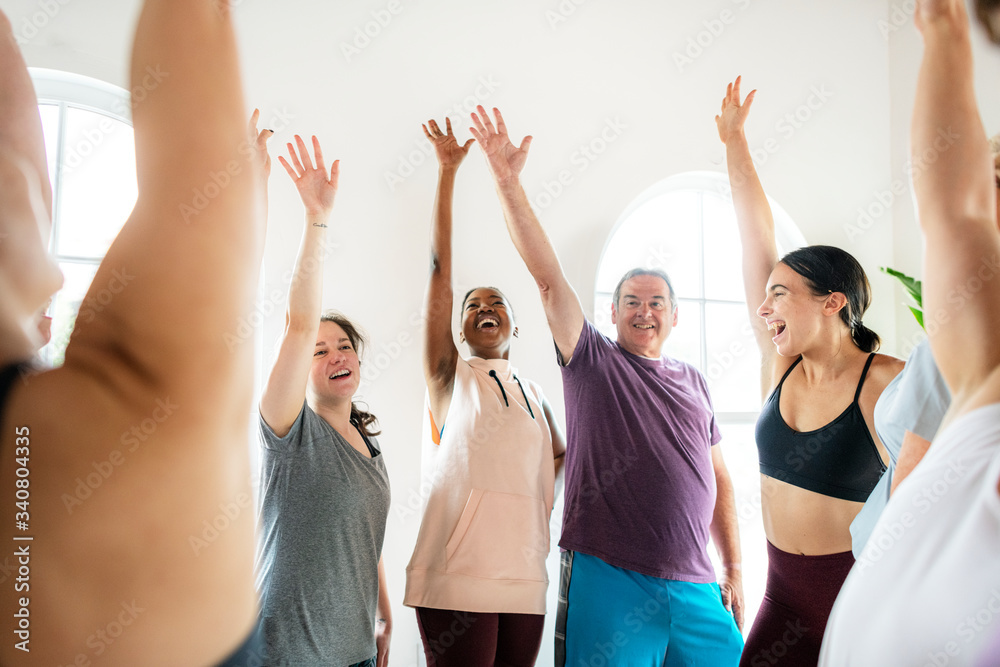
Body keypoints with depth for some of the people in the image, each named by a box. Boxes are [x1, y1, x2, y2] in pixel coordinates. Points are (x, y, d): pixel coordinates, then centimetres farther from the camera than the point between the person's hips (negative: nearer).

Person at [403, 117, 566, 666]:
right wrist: (447, 173, -5)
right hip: (458, 580, -4)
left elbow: (563, 459, 32)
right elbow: (440, 272, -2)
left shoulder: (533, 393, 18)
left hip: (525, 578, 4)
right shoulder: (451, 376, 6)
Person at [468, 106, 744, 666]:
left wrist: (734, 570, 12)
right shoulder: (592, 361, 2)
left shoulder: (694, 383, 14)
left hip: (696, 585, 4)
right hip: (608, 581, -4)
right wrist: (508, 182, -17)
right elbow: (548, 274, -9)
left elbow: (718, 478, 16)